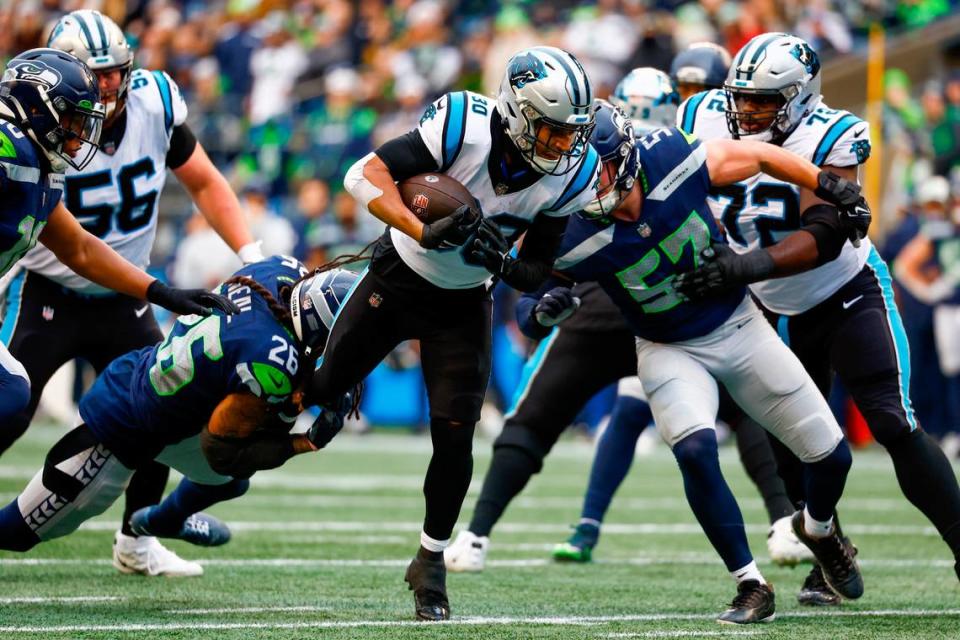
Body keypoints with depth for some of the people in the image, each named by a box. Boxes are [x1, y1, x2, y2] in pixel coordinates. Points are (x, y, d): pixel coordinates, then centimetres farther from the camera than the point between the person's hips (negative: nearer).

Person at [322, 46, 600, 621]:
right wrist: (423, 232, -43)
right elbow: (366, 174, -30)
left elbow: (537, 266, -9)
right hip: (398, 280, -2)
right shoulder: (465, 129, -31)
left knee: (455, 437, -7)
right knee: (326, 391, 11)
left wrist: (507, 267, -32)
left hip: (464, 305, 2)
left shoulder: (571, 176, -19)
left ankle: (432, 561, 11)